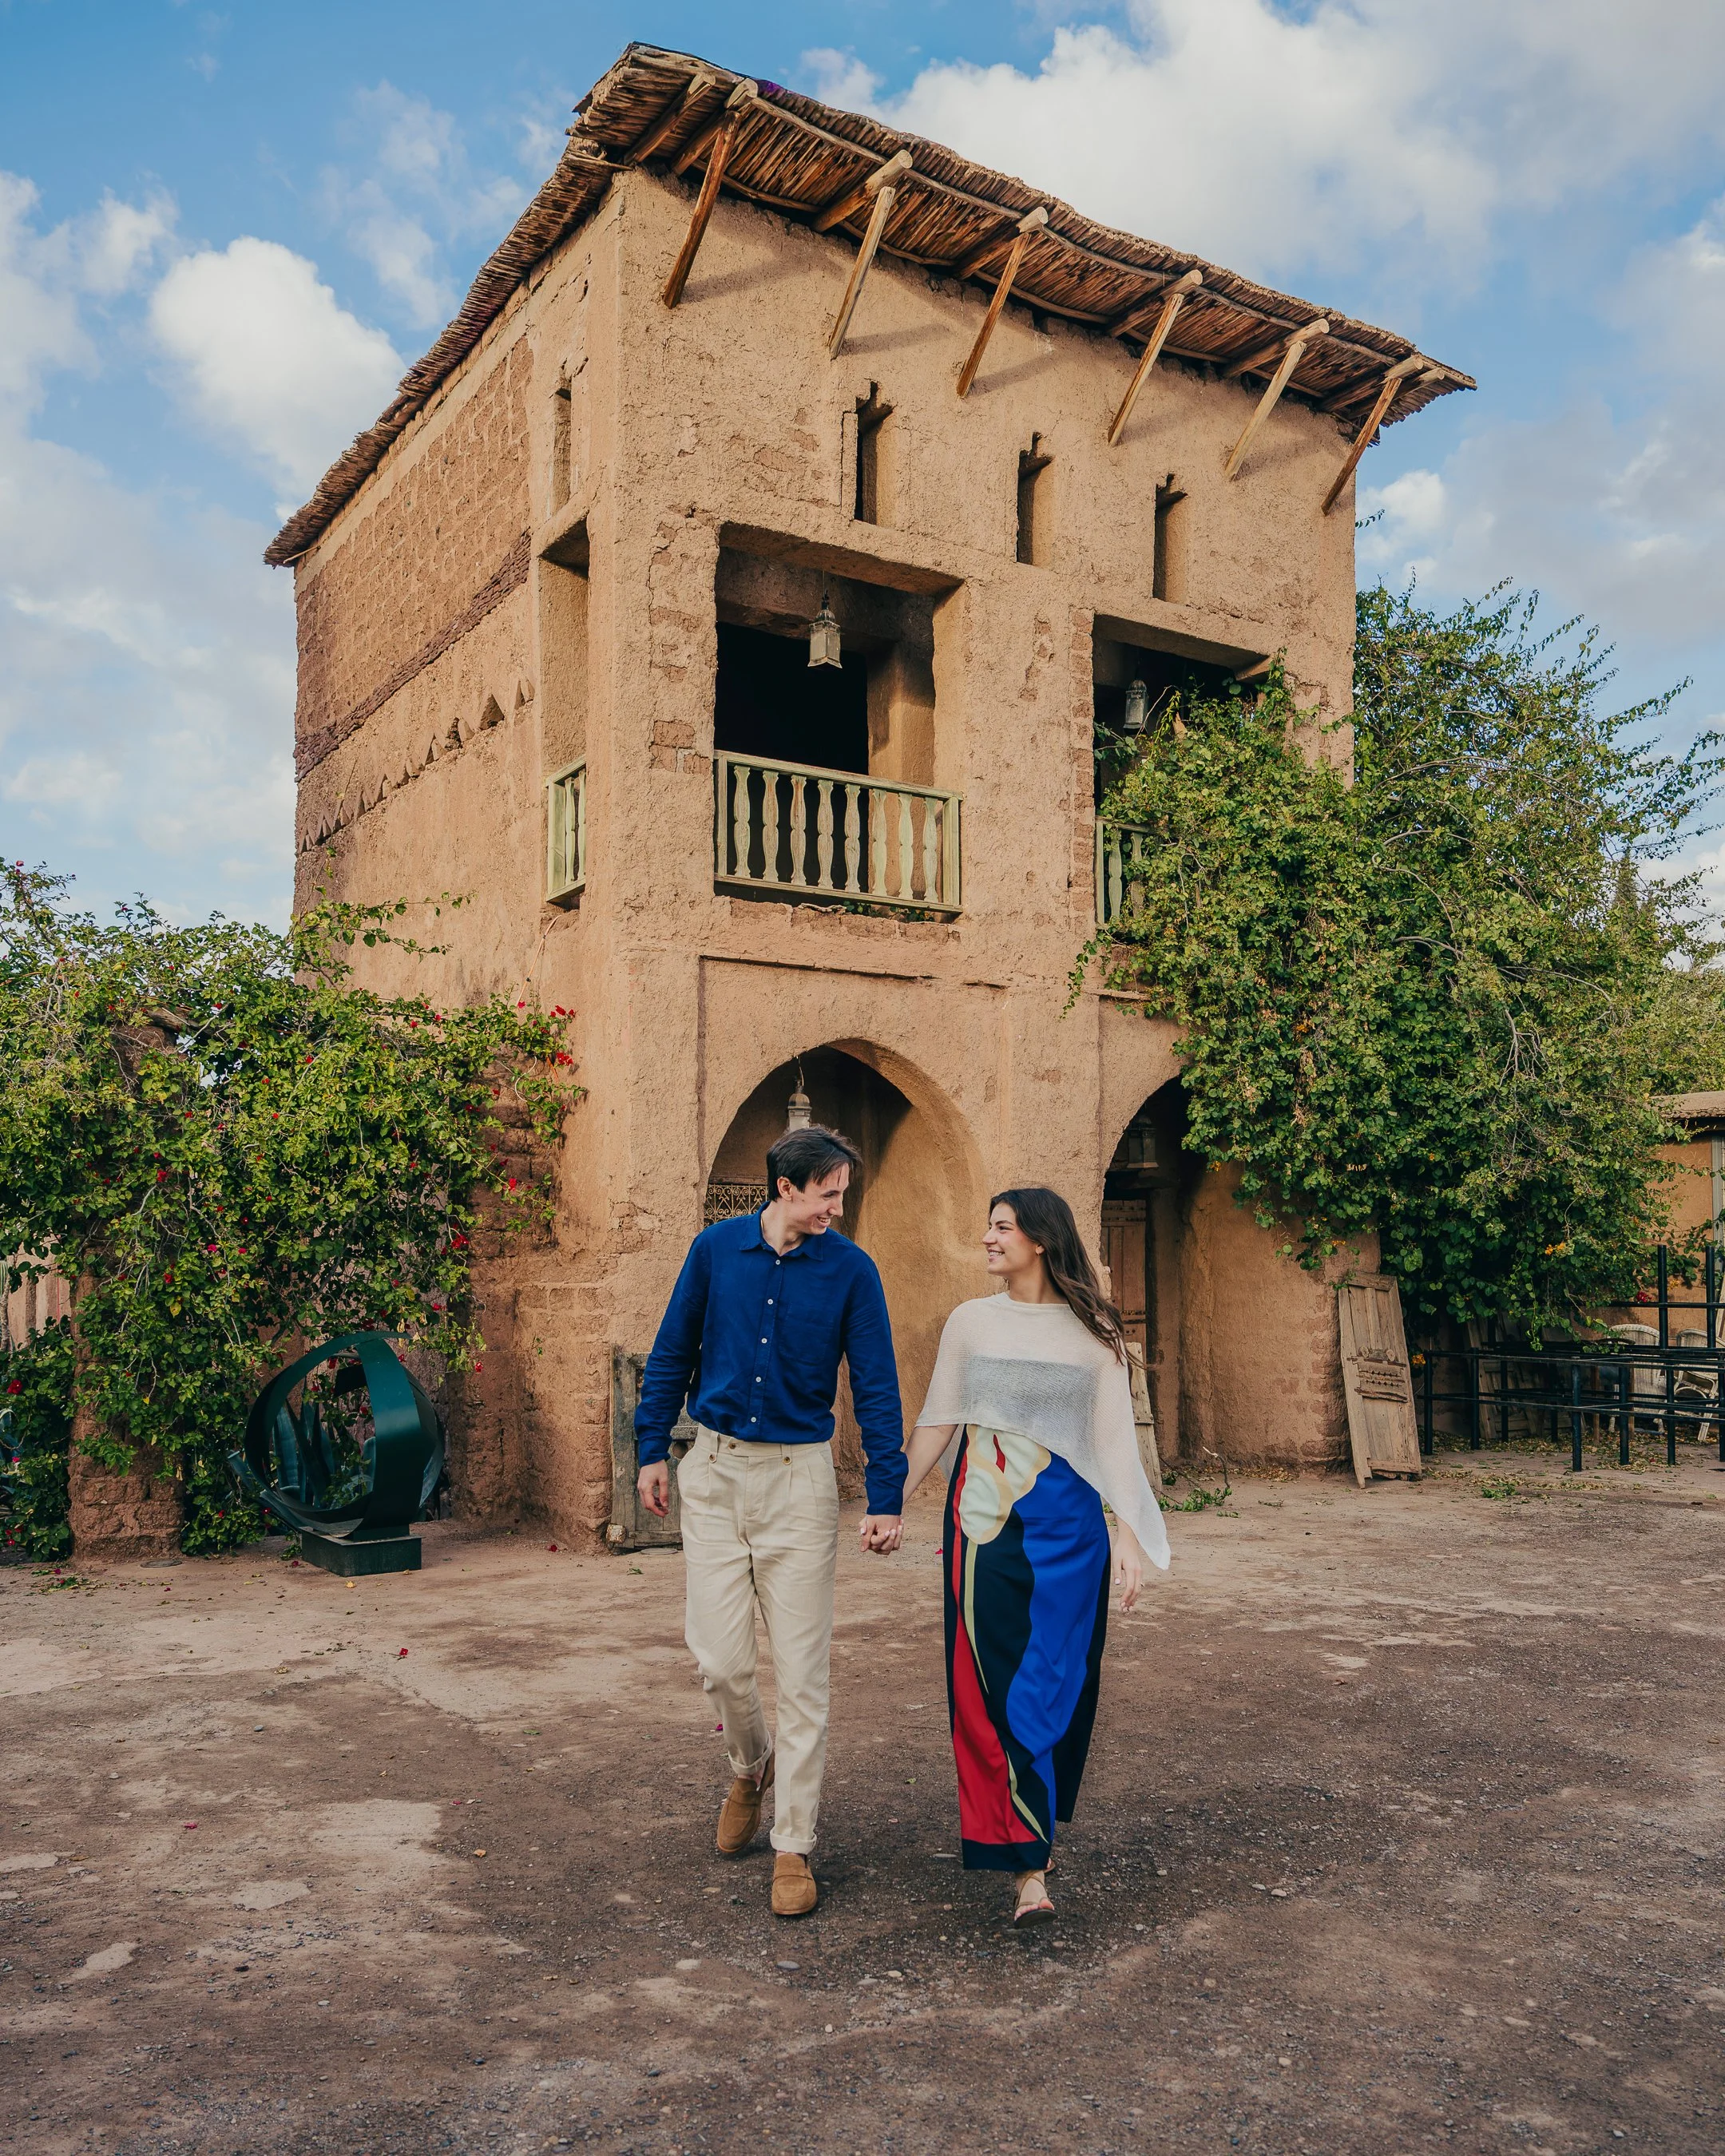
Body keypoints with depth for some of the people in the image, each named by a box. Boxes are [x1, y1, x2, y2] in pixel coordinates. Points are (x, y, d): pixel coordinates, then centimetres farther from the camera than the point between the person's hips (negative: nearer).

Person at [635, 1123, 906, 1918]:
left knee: (801, 1672, 1)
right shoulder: (716, 1248, -1)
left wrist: (886, 1499, -9)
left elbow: (876, 1389, -5)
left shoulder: (851, 1269, -6)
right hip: (714, 1471, 2)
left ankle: (793, 1847, 16)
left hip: (800, 1476, -1)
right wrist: (652, 1449, 8)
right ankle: (751, 1767, 34)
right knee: (719, 1658, 2)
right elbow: (672, 1355, 9)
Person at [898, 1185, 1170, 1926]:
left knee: (1053, 1684, 4)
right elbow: (936, 1421, 8)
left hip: (1067, 1524, 0)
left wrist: (1130, 1535, -6)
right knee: (990, 1685, -4)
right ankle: (1028, 1864, 2)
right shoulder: (970, 1322, 5)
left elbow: (1114, 1439, 1)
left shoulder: (1094, 1334, 1)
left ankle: (1033, 1832, 26)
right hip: (984, 1522, 1)